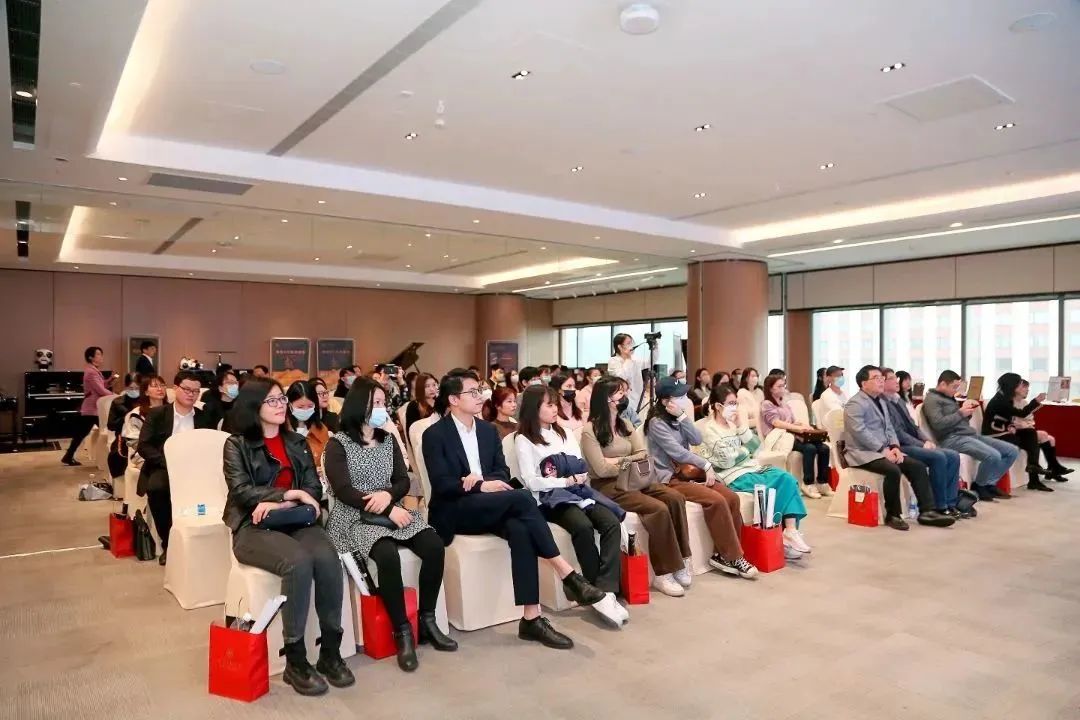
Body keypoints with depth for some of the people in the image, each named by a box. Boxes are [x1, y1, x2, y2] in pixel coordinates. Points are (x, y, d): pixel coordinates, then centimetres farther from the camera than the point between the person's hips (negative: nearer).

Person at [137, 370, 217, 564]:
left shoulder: (204, 418, 10)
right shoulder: (156, 414, 5)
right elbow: (143, 446, -4)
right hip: (163, 468, -1)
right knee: (156, 489, -33)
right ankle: (168, 543, -13)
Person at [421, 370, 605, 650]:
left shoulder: (488, 430, 14)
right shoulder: (434, 435, -5)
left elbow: (503, 473, 8)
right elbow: (441, 484, -13)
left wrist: (480, 479, -14)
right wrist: (481, 486, -24)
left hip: (490, 507, 5)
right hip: (454, 512, -5)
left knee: (520, 530, -31)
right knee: (521, 497, -30)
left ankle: (531, 618, -29)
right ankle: (567, 575, -26)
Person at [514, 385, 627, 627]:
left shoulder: (563, 433, 21)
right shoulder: (523, 439, 2)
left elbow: (582, 465, 16)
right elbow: (531, 482, -8)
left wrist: (579, 477, -7)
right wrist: (566, 481, -14)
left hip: (577, 491, 6)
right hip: (549, 497, -5)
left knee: (612, 522, -24)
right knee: (583, 526, -35)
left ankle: (606, 590, -30)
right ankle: (599, 592, -22)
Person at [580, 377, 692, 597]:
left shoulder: (625, 424, 15)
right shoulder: (590, 430, -8)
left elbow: (642, 455, 7)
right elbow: (602, 469, -15)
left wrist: (620, 460, -9)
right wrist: (630, 463, -4)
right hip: (607, 486, -7)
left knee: (675, 498, -19)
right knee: (658, 508, -27)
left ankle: (681, 561, -12)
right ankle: (663, 573, -18)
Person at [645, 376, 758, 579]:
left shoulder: (676, 418, 15)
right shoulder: (656, 423, -9)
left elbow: (697, 440, 1)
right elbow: (677, 452, -15)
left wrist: (682, 416, -9)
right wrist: (706, 465, -11)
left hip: (689, 471, 7)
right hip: (671, 478, -7)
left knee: (731, 497, -15)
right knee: (717, 501, -26)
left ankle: (724, 554, -8)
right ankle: (733, 557, -14)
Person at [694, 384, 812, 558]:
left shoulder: (734, 424, 13)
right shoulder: (707, 429, -9)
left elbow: (756, 447, 8)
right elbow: (727, 460, -14)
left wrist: (743, 428, -4)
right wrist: (745, 451, 2)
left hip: (751, 467, 7)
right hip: (734, 476, -7)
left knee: (788, 479, -15)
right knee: (777, 487, -21)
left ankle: (791, 531, -18)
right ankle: (787, 533, -5)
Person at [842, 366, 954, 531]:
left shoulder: (881, 401, 20)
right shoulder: (855, 404, -11)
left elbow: (889, 428, 18)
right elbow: (861, 432, -21)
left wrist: (894, 447, -2)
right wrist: (884, 450, -21)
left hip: (884, 451, 9)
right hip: (863, 452, -9)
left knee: (918, 466, -7)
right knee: (893, 470, -31)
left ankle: (927, 511, -5)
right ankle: (893, 515, -15)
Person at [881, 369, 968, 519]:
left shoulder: (899, 400, 20)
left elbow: (913, 426, 20)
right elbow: (896, 432, -17)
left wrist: (927, 441, 2)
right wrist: (921, 444, -16)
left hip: (915, 444, 9)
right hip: (901, 447, -9)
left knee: (953, 456, -5)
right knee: (938, 457, -26)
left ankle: (950, 504, -4)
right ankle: (940, 507, -15)